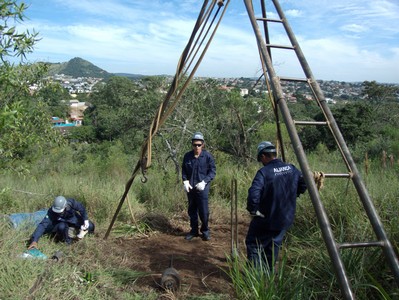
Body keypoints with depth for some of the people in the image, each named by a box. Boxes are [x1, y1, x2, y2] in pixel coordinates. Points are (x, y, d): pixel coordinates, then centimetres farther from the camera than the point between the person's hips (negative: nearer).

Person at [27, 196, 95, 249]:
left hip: (74, 220, 1)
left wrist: (85, 219, -22)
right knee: (62, 226, -37)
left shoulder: (71, 203, -33)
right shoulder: (52, 212, -34)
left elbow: (81, 208, -12)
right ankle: (67, 242, -9)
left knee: (90, 226, -17)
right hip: (62, 222, -1)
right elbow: (43, 225, -39)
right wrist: (34, 240, -48)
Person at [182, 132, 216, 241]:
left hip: (202, 188, -3)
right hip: (190, 188, 4)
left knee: (203, 211, -1)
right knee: (192, 210, 14)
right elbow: (184, 170, 11)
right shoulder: (187, 156, 1)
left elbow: (212, 171, -5)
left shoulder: (208, 156, -9)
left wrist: (204, 182, -16)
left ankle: (205, 230, 21)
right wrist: (185, 181, -4)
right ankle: (194, 230, 30)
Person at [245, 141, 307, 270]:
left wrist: (252, 210, -17)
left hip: (266, 219, -6)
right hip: (286, 219, 6)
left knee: (253, 244, 8)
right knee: (273, 245, 22)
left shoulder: (264, 172, -21)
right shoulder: (292, 169, -1)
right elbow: (304, 184, 12)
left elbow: (253, 194, -33)